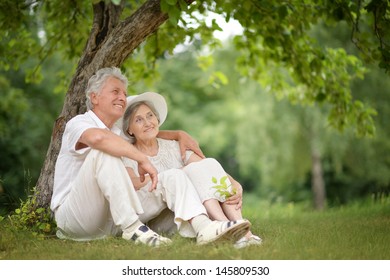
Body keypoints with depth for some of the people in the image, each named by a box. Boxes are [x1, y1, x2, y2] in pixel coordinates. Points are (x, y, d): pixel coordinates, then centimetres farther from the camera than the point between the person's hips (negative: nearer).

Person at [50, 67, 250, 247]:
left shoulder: (117, 132, 19)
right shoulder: (78, 123, -8)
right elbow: (97, 137, -33)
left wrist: (180, 134, 13)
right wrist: (143, 159, -30)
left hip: (112, 220, 8)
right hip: (72, 216, -7)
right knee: (103, 152, -31)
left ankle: (203, 226, -28)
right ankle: (132, 227, -33)